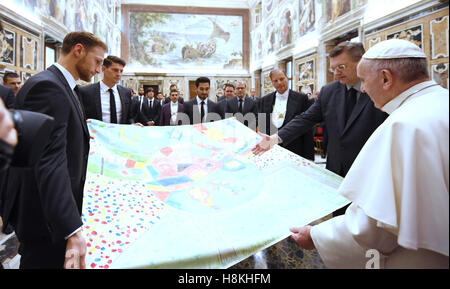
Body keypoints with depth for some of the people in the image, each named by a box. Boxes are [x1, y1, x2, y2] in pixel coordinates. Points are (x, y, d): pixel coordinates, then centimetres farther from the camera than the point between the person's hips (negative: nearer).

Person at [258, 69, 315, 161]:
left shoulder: (301, 98, 0)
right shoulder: (265, 100, 10)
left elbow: (307, 129, -2)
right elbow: (261, 126, 12)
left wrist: (308, 156, -5)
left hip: (294, 150, -2)